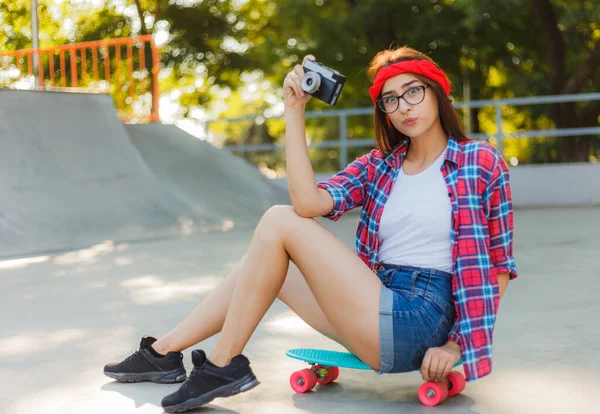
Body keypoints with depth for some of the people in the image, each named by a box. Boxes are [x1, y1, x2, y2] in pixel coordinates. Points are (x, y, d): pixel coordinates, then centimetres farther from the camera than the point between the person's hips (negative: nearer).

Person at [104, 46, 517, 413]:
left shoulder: (481, 161, -2)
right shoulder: (379, 165, 11)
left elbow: (499, 265, -1)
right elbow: (308, 203, -8)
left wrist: (459, 343, -9)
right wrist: (295, 110, -8)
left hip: (419, 322, -6)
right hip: (383, 317, 6)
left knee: (278, 223, -12)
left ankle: (223, 366, -3)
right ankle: (163, 352, 19)